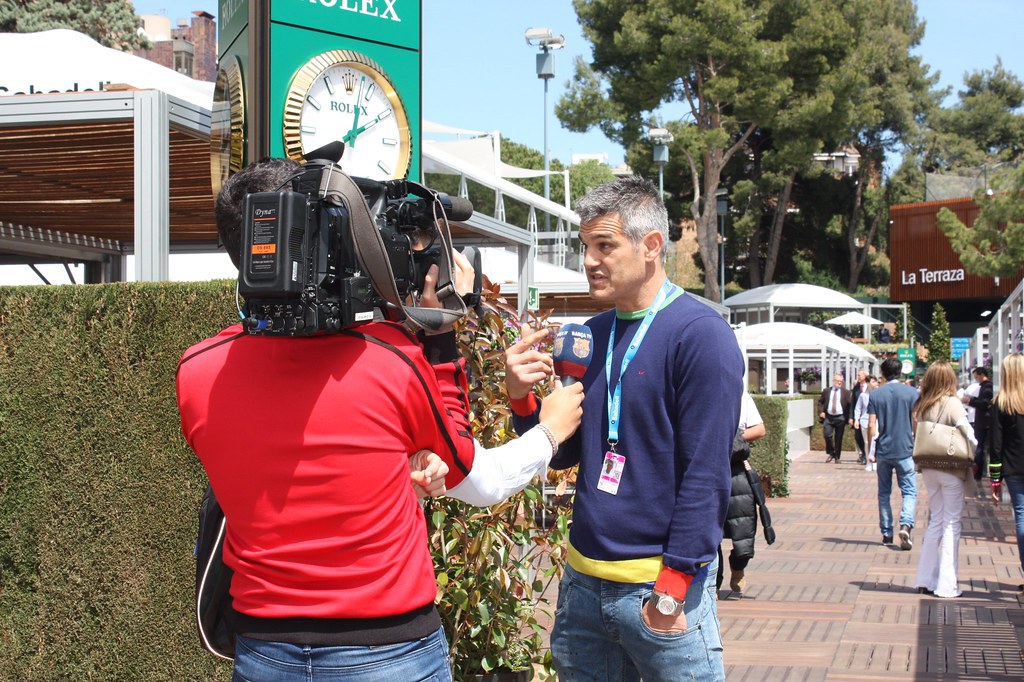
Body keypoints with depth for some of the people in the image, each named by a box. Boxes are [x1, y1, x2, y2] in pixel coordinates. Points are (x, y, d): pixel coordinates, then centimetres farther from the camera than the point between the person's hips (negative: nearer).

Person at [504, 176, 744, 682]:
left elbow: (706, 474, -14)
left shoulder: (701, 334, -11)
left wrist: (672, 590, -16)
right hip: (583, 582, 6)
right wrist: (522, 397, -5)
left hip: (660, 583, -6)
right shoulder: (592, 335, 9)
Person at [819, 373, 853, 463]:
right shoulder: (826, 391, 8)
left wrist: (850, 417, -9)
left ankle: (837, 457, 15)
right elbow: (820, 402, 14)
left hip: (840, 418, -1)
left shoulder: (846, 392, 4)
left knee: (838, 438, 3)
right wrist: (821, 411, -3)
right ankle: (831, 453, 6)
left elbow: (850, 405, 1)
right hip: (828, 417, 1)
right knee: (827, 435, -14)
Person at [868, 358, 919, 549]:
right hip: (905, 450, -2)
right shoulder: (912, 393, -3)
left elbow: (871, 425, -1)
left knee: (884, 493, 12)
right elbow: (916, 423, -2)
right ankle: (905, 525, -21)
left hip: (883, 451, 2)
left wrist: (871, 450, 7)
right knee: (909, 492, 2)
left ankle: (886, 534, 15)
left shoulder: (876, 394, 1)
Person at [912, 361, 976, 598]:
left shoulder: (921, 405, 3)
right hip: (951, 469, -5)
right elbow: (968, 436, -16)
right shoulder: (952, 403, -13)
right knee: (951, 524, 2)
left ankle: (926, 579, 16)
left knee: (935, 521, 15)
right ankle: (947, 584, 2)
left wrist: (922, 463, 13)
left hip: (929, 469, 5)